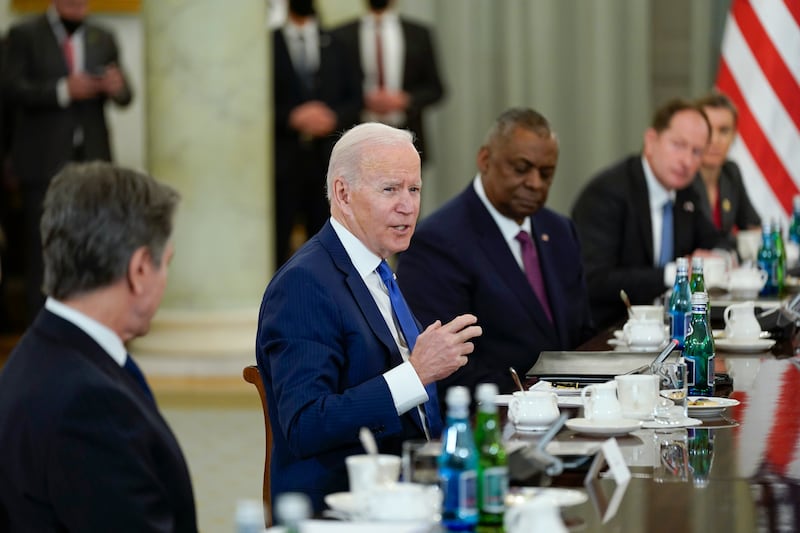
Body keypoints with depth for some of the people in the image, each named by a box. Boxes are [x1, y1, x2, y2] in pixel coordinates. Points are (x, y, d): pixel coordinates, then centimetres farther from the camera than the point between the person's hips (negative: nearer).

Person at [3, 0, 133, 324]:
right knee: (42, 249, -3)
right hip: (45, 161, -3)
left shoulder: (103, 40, 14)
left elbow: (124, 97, 12)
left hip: (92, 160, 3)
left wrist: (117, 88, -13)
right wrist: (63, 90, -20)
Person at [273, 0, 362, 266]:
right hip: (282, 158, -2)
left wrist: (333, 118, -10)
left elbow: (355, 98, 9)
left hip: (327, 157, 3)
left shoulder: (336, 45, 10)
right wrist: (291, 118, -16)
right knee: (276, 242, -2)